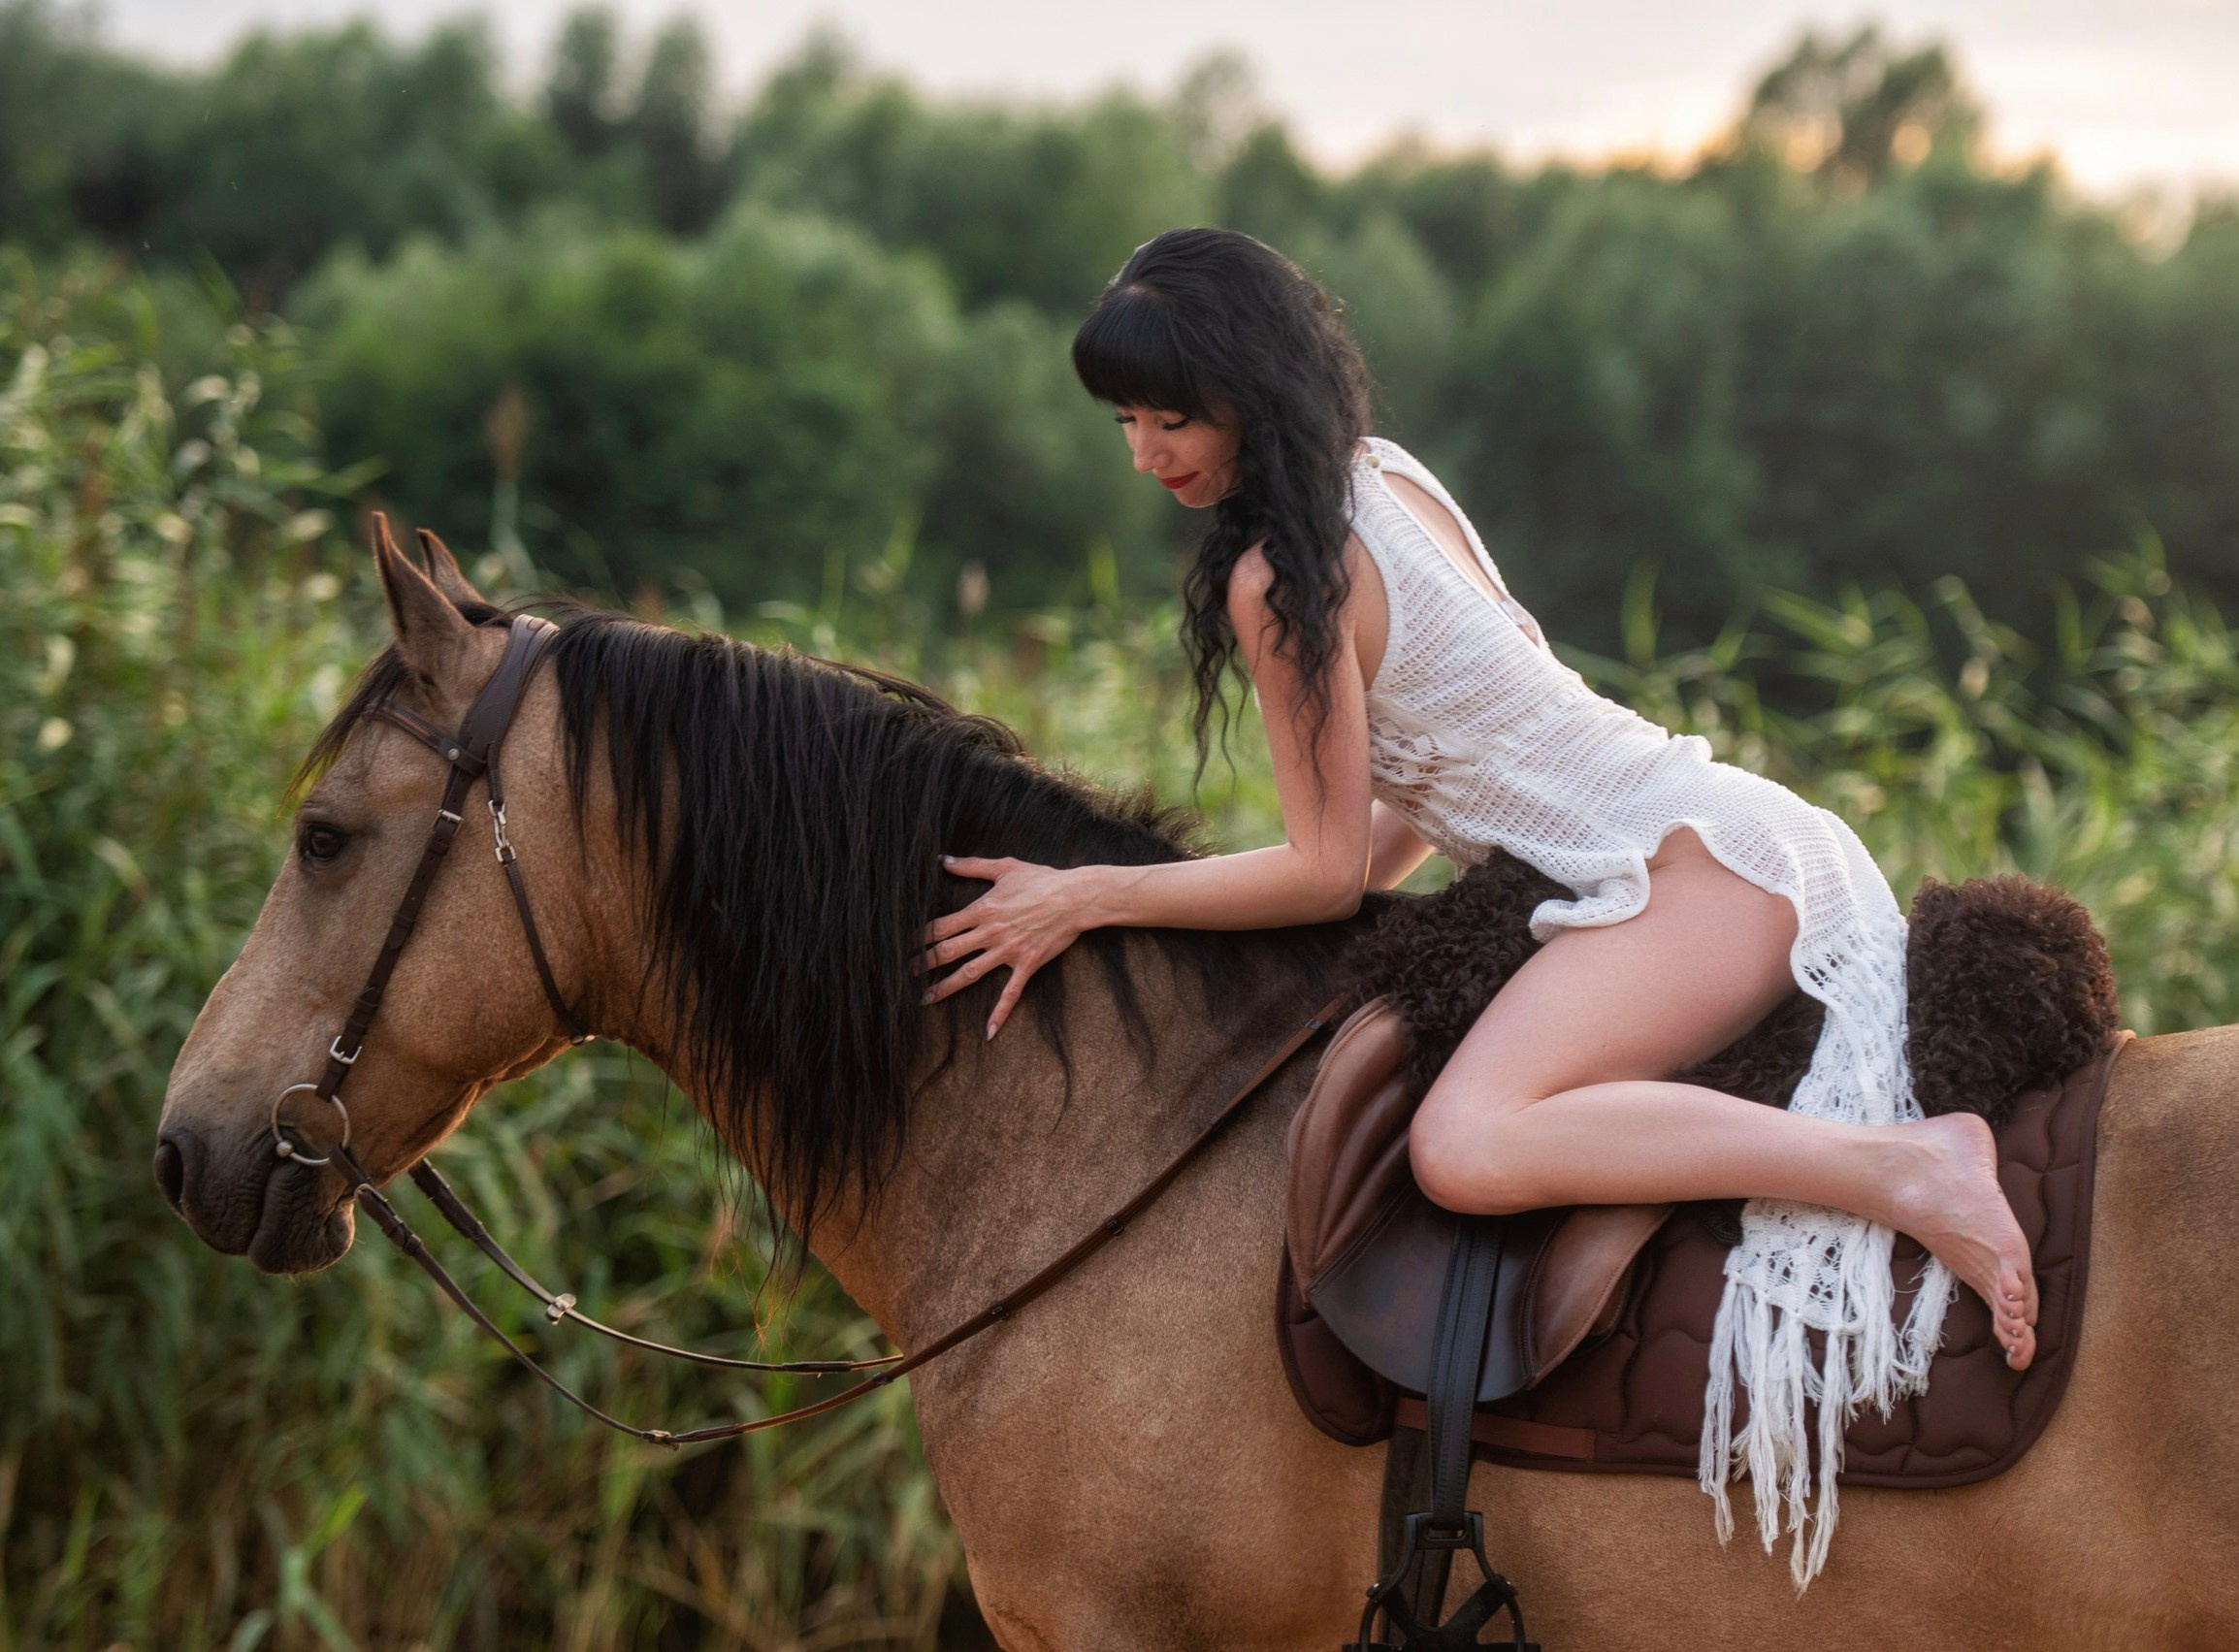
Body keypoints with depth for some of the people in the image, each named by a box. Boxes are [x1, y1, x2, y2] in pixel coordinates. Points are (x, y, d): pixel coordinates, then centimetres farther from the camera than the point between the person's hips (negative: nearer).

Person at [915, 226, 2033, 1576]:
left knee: (1466, 1145, -32)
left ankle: (1917, 1165, -31)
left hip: (1692, 870, -11)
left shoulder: (1278, 579, -14)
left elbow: (1329, 870, -11)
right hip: (1718, 841, 11)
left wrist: (1085, 898, -5)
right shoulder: (1385, 476, 14)